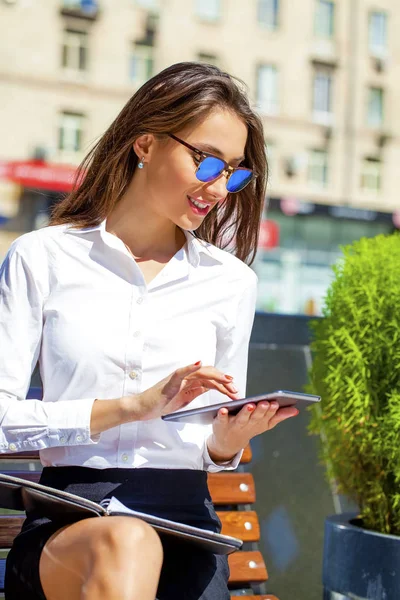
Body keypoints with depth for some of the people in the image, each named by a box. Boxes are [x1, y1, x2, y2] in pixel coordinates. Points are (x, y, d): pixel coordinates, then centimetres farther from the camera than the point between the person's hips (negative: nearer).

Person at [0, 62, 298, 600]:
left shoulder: (231, 282, 13)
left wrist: (225, 443, -5)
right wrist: (132, 406, -12)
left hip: (184, 519, 2)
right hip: (68, 520, -2)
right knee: (127, 544, -36)